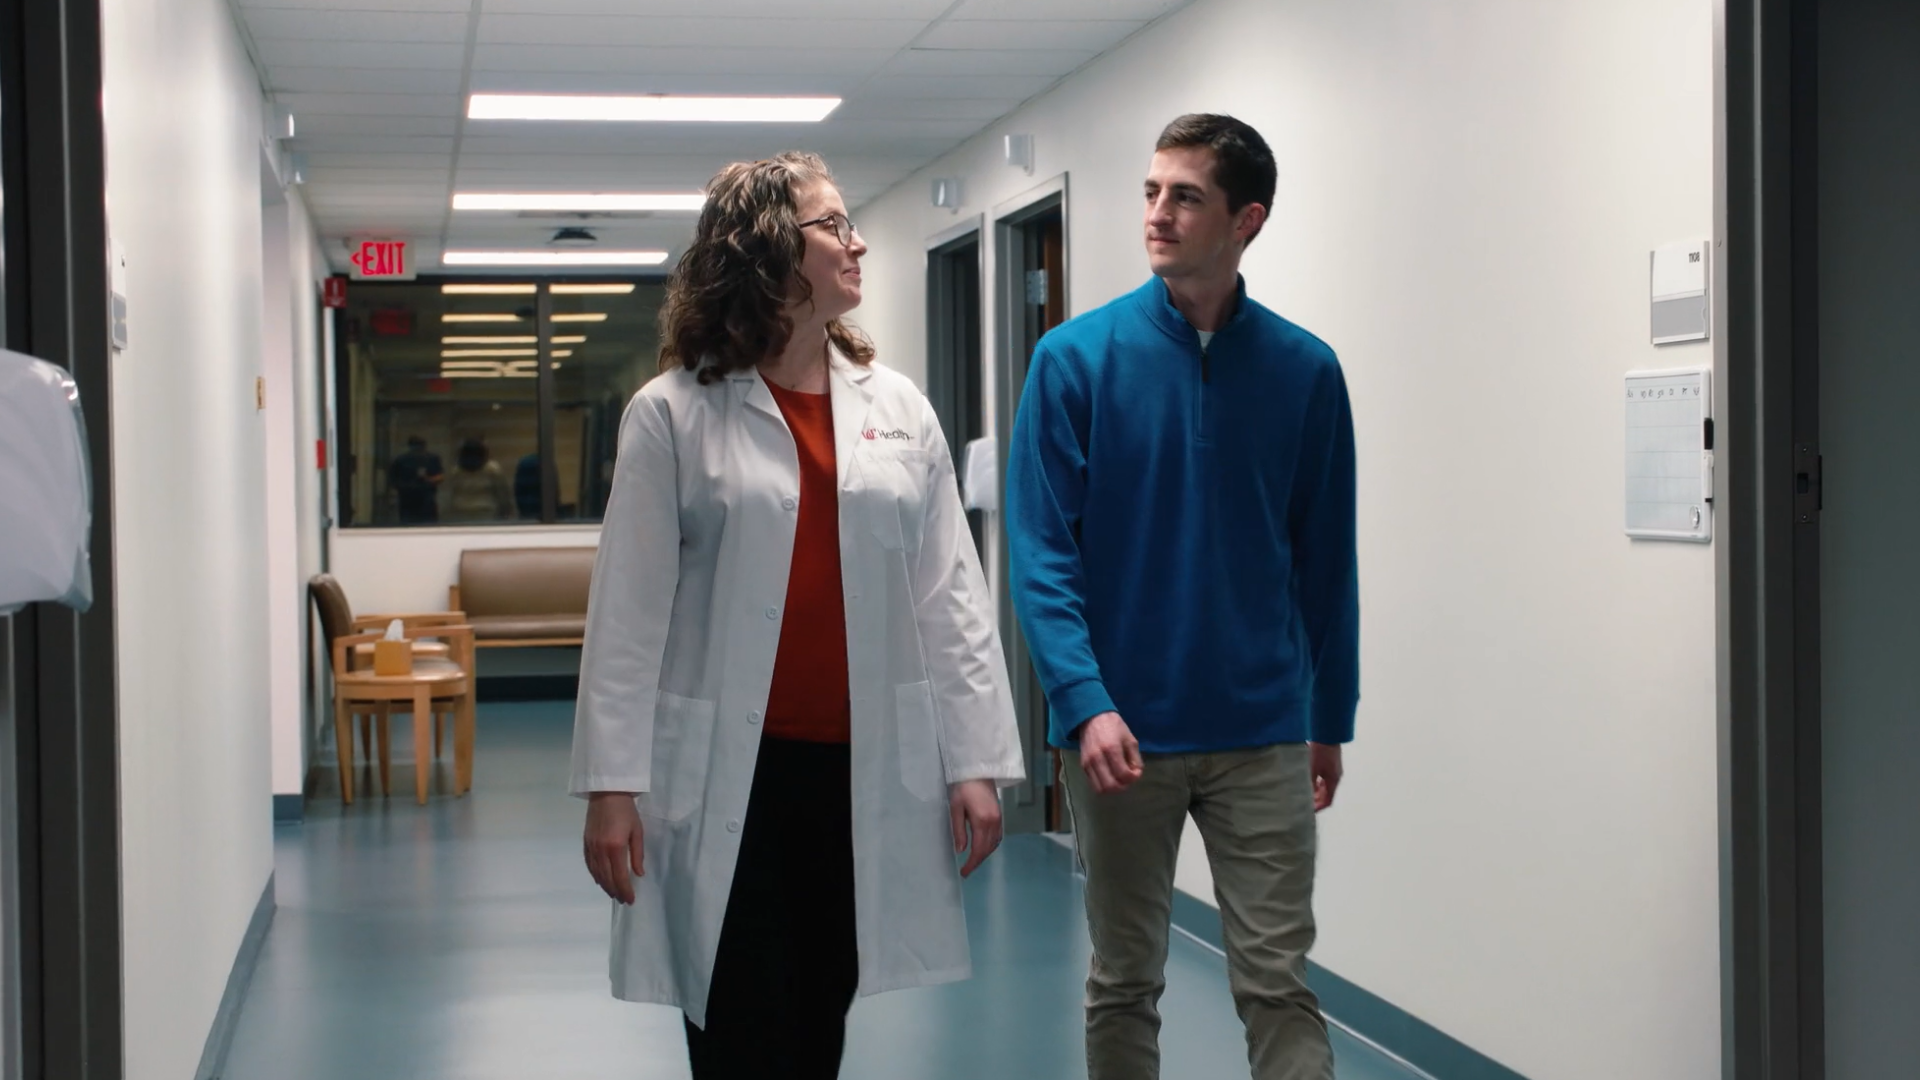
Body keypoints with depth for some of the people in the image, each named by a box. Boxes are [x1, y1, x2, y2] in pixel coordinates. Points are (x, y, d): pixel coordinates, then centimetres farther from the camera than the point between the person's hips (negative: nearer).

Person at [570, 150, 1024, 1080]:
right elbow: (629, 612, -4)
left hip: (864, 769, 3)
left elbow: (951, 595, 6)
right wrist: (612, 784, -8)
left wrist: (977, 759, 1)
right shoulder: (672, 413, -3)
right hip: (726, 776, -3)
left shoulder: (897, 408, 8)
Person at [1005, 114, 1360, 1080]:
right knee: (1123, 986, 12)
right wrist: (1086, 703, -19)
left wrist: (1331, 719, 9)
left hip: (1262, 736, 1)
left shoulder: (1304, 372, 0)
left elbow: (1325, 560, 7)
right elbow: (1041, 553, -8)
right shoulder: (1077, 358, -4)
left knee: (1278, 983, 2)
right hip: (1121, 731, 0)